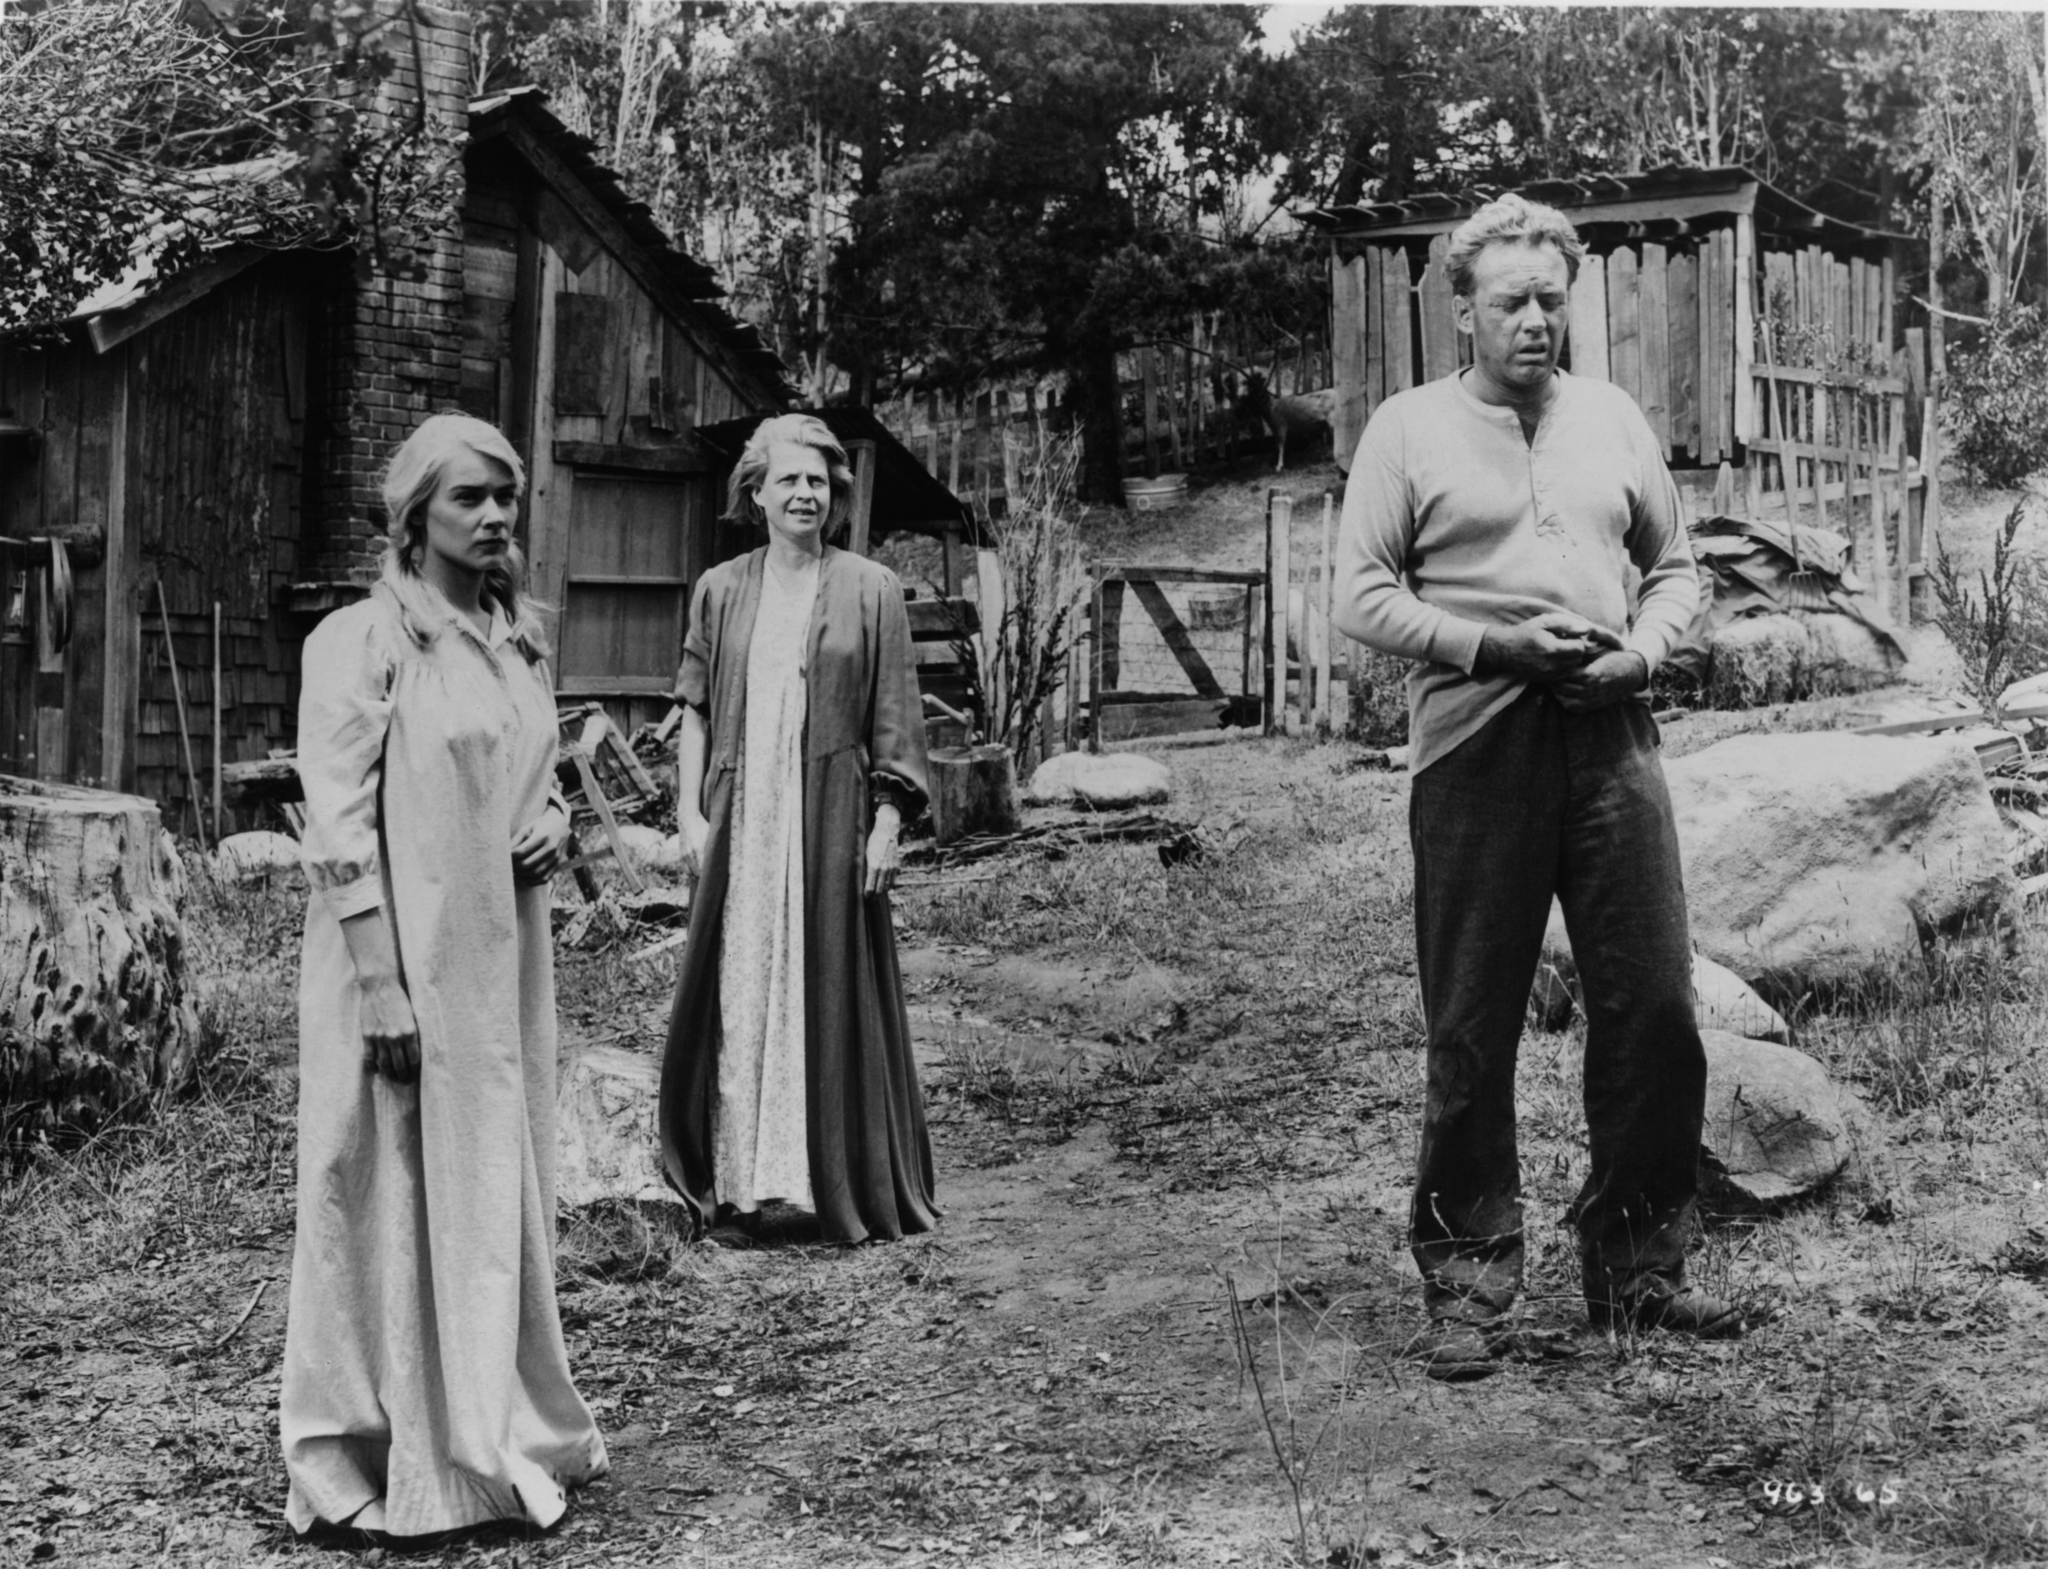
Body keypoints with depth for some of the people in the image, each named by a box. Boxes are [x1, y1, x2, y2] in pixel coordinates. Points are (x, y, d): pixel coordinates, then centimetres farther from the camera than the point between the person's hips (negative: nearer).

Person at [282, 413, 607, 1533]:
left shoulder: (520, 641, 11)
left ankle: (500, 1431, 29)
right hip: (405, 963, -7)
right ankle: (396, 1469, 15)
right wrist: (382, 987, -18)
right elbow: (339, 828, -14)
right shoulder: (361, 641, -10)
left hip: (503, 962, 7)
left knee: (500, 1190, 14)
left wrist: (553, 825, 0)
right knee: (401, 1196, 2)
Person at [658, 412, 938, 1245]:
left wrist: (887, 823, -6)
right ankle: (735, 1178, 11)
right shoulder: (721, 591, 9)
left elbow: (895, 720, 1)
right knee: (735, 991, 3)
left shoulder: (870, 590, 3)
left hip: (829, 820, -2)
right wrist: (690, 813, 1)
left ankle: (846, 1186, 10)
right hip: (739, 820, 2)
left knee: (830, 991, 1)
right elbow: (694, 709, 9)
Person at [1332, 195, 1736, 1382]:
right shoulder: (1410, 429, 4)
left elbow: (1675, 564, 20)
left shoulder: (1614, 419, 16)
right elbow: (1362, 597, -2)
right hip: (1475, 745, -3)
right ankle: (1469, 1278, 13)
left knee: (1654, 1007, 3)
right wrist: (1496, 642, -13)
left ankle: (1638, 1263, 18)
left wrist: (1644, 648, -1)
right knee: (1473, 1028, 1)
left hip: (1613, 736, 4)